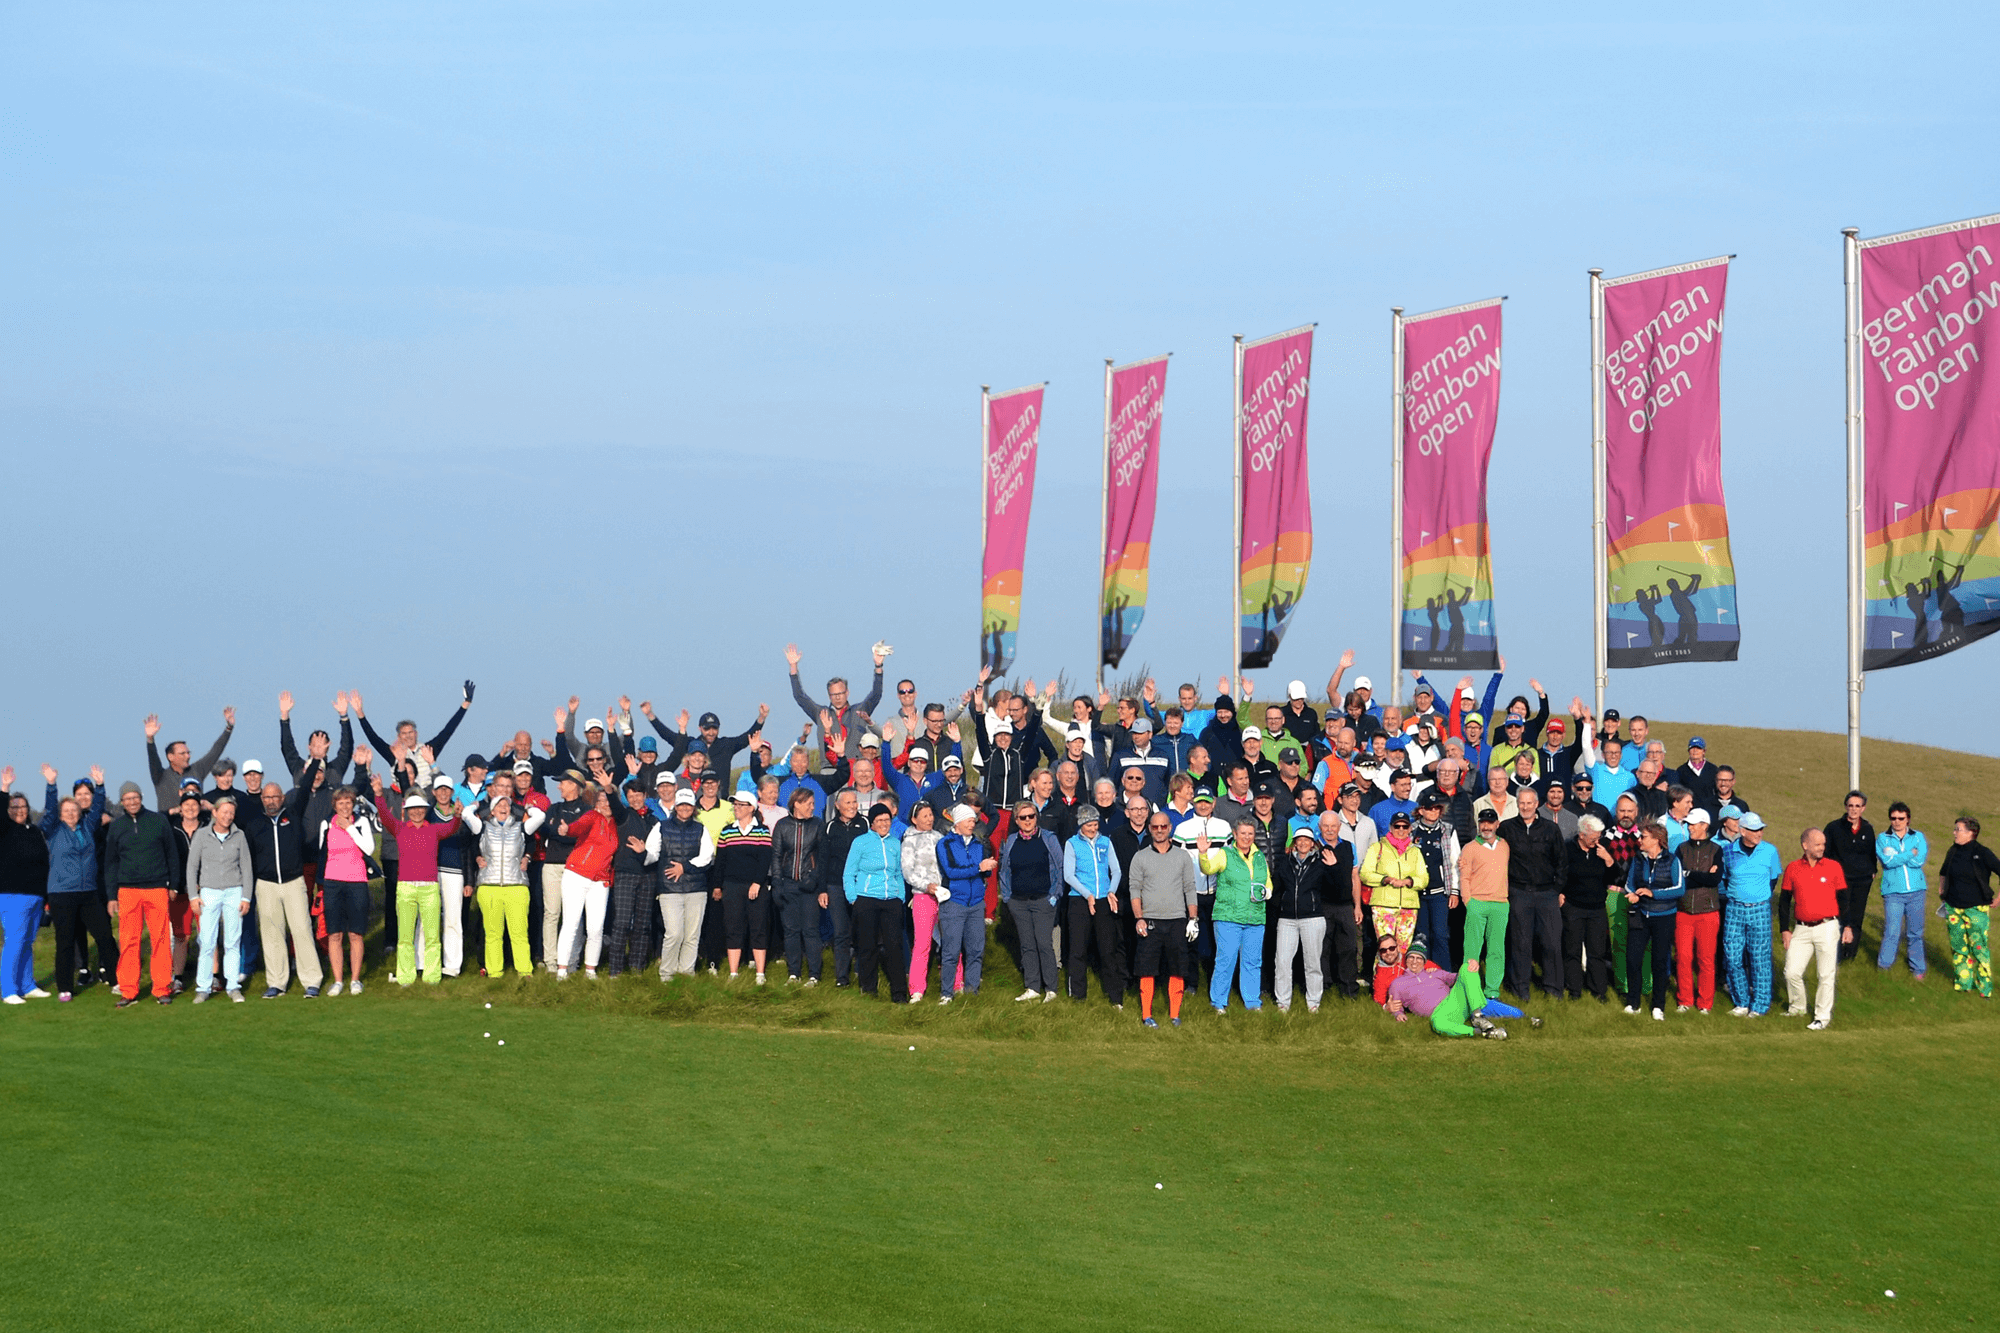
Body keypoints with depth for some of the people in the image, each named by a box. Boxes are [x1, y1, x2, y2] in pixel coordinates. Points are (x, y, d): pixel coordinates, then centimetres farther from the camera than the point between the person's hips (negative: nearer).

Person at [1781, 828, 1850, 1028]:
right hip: (1802, 929, 2)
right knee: (1792, 972, 1)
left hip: (1827, 928, -2)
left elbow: (1843, 898, 6)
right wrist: (1784, 930, 5)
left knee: (1826, 975, 0)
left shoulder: (1833, 867, 1)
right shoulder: (1793, 869, 4)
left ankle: (1822, 1017, 10)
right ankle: (1797, 1008, 24)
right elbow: (1784, 901, 10)